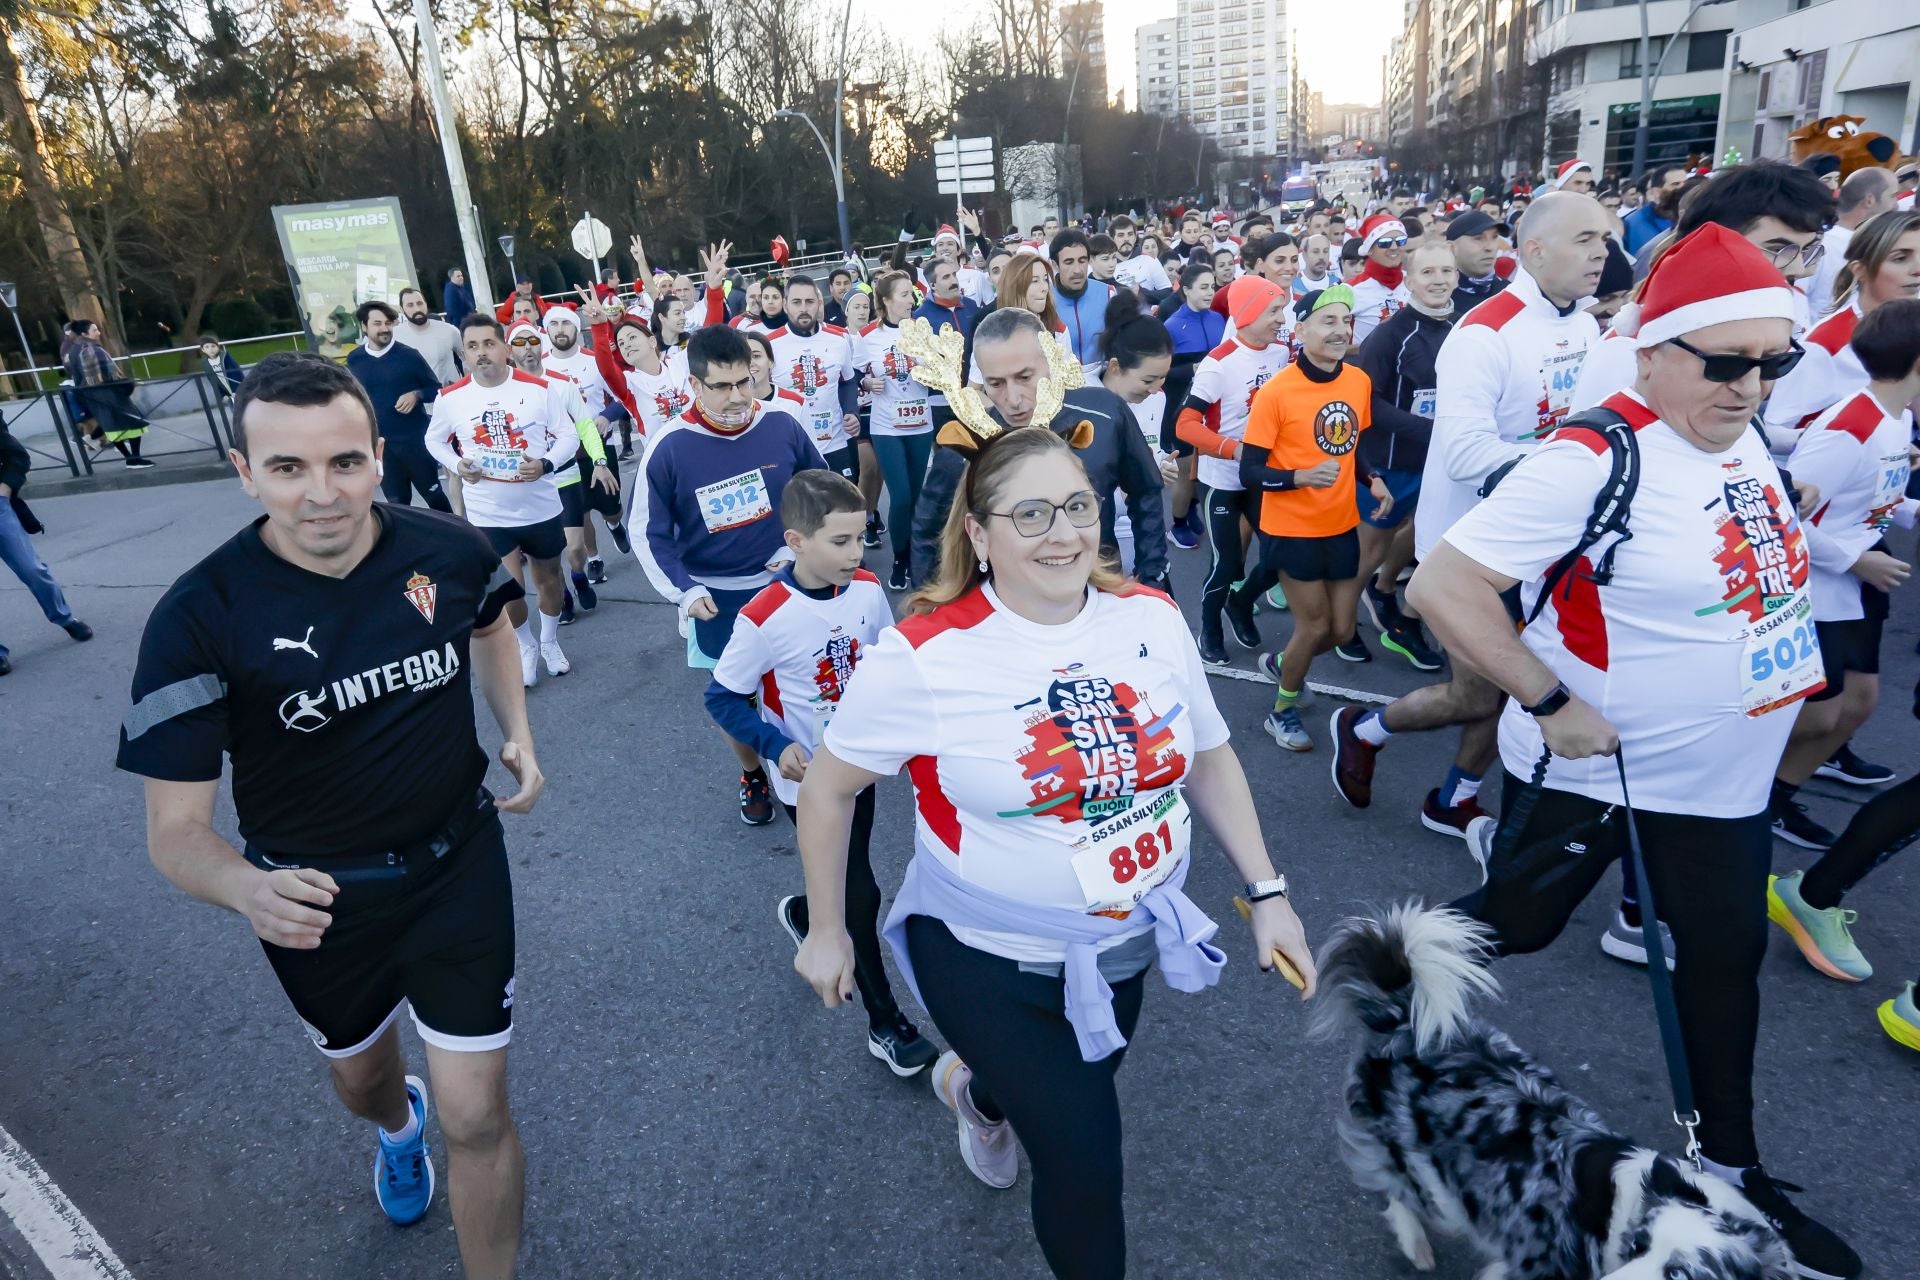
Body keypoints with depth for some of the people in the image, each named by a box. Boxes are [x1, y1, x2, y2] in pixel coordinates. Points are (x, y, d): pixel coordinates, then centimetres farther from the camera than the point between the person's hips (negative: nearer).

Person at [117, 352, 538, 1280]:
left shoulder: (448, 549, -16)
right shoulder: (199, 619, -23)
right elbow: (175, 830, -20)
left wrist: (517, 734, -1)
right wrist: (246, 888, -42)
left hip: (459, 865, 0)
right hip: (318, 895, 1)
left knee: (476, 1117, -1)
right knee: (360, 1074, 27)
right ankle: (395, 1126, 66)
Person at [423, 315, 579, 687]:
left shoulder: (540, 388, -10)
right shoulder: (449, 398, -7)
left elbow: (568, 436, -4)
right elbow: (434, 440, 9)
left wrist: (546, 464, -22)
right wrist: (457, 465, -11)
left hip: (542, 508, 1)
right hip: (487, 515, -1)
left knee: (548, 578, 17)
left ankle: (550, 641, 43)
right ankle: (526, 646, 24)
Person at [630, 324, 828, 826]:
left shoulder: (782, 426, -10)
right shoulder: (669, 449, -14)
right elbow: (649, 533, -5)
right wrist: (684, 592, -16)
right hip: (717, 598, 0)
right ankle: (752, 775, 40)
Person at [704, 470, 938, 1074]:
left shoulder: (869, 590, -9)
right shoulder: (764, 617, -24)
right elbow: (721, 698, -13)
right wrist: (776, 746, -25)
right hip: (808, 782, -5)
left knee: (846, 883, 19)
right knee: (860, 897, 0)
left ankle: (800, 913, 55)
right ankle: (885, 1023, 20)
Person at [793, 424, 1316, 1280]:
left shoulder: (1153, 619, -9)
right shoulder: (923, 657, -23)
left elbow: (1209, 759, 5)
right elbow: (828, 788, -9)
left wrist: (1267, 892, 3)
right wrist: (826, 930, -2)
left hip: (1130, 946, 5)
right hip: (988, 960, -5)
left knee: (1068, 1103, 27)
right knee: (1086, 1163, -1)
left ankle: (974, 1089, 61)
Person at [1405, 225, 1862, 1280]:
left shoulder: (1743, 434, 0)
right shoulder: (1595, 458, -25)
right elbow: (1441, 585, -30)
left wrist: (1792, 666, 11)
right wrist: (1550, 701, -26)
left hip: (1726, 770, 8)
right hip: (1593, 766, -8)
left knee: (1727, 951, 18)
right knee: (1513, 924, 10)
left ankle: (1730, 1164, 37)